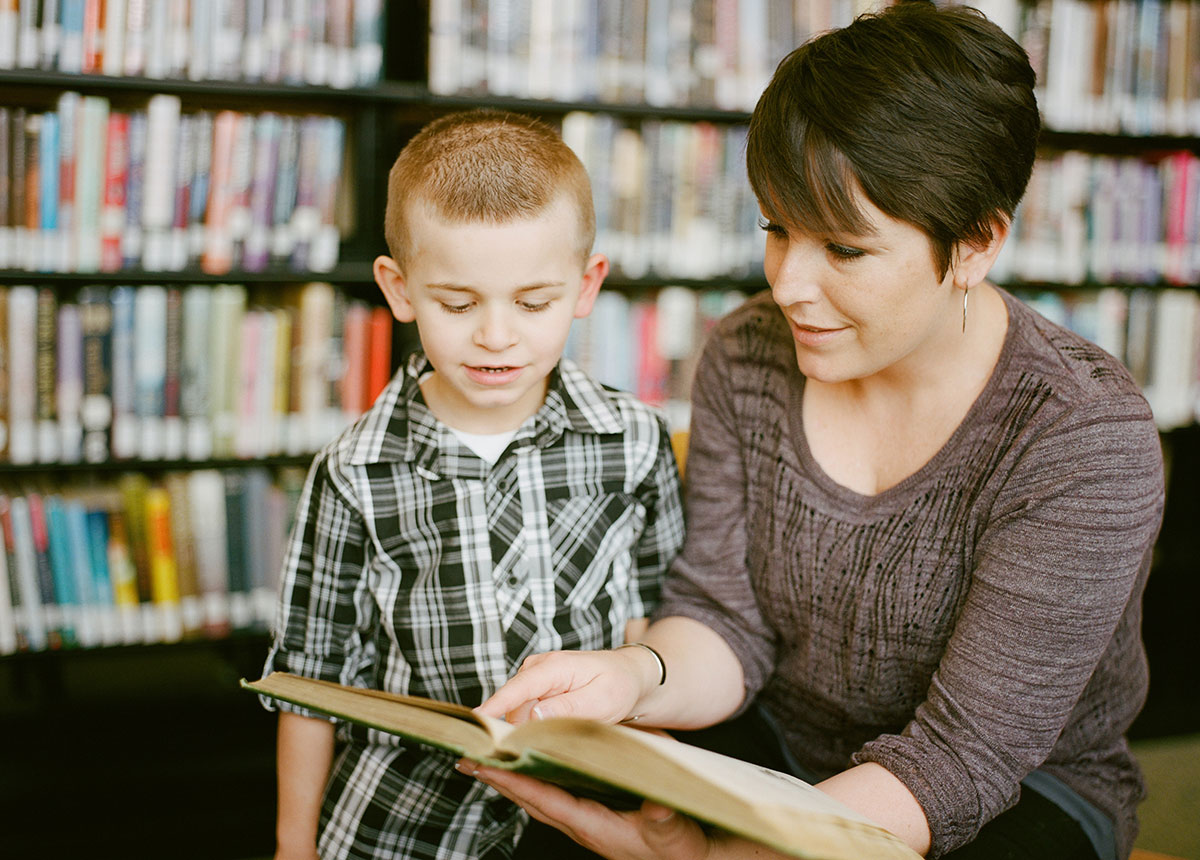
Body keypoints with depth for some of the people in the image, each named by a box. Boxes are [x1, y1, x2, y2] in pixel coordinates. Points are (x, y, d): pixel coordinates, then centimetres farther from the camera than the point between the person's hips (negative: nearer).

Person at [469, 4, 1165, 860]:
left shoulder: (1086, 438, -22)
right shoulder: (747, 357, -6)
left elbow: (959, 760, -24)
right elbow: (725, 621, -4)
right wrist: (636, 677, -29)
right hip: (779, 753, 4)